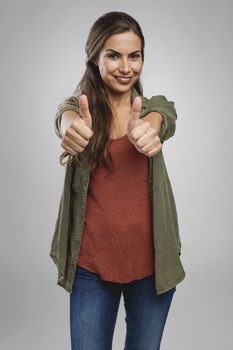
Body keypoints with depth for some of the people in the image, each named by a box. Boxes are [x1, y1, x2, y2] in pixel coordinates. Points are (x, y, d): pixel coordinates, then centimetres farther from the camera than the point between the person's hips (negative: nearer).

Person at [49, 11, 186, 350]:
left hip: (151, 261, 1)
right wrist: (71, 127, -50)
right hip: (91, 264, -1)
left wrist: (148, 129, -47)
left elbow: (161, 119, -22)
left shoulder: (156, 106, 2)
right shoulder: (79, 105, -1)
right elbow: (65, 116, -26)